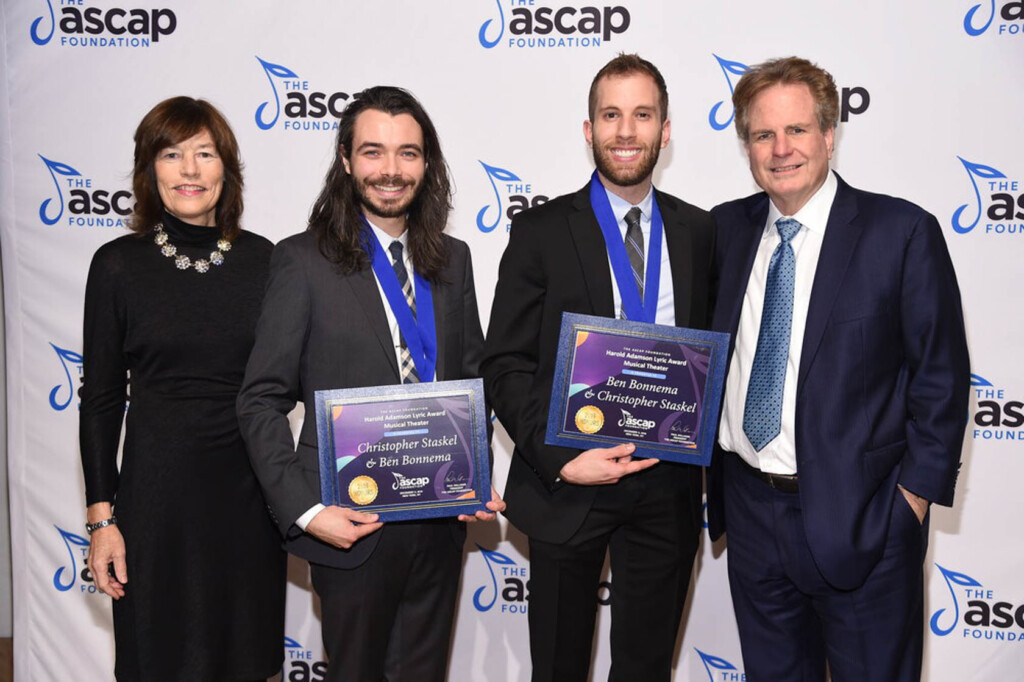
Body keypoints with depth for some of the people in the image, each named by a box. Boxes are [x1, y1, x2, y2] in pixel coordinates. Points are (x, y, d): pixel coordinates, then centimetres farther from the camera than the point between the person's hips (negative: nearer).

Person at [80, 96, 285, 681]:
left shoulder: (262, 259, 2)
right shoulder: (119, 265, -4)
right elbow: (101, 399, -1)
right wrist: (102, 518, -4)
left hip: (250, 494, 2)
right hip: (158, 494, -2)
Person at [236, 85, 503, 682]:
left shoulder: (452, 259, 5)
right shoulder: (304, 262, -9)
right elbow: (262, 401, -9)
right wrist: (305, 510, -17)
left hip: (442, 521, 4)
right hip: (352, 527, -4)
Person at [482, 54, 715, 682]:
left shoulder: (700, 231, 5)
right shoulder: (541, 231, -4)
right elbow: (506, 365, -6)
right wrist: (561, 460, -17)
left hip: (668, 486, 2)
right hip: (567, 484, -2)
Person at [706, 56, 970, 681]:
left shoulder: (902, 231, -10)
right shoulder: (728, 227, 4)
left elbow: (941, 374, -7)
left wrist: (916, 490, -10)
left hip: (858, 515, -4)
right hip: (749, 506, 5)